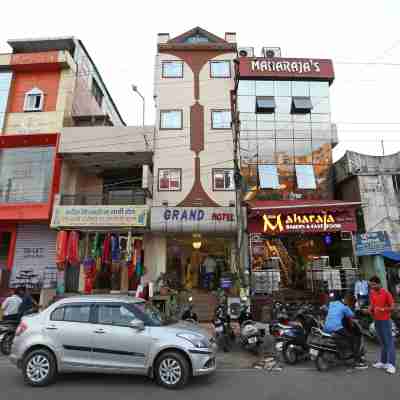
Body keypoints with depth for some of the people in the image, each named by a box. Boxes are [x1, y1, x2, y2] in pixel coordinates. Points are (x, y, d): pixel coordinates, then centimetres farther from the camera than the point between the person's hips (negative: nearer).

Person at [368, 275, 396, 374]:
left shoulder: (386, 293, -12)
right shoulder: (372, 293, 5)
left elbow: (392, 307, -11)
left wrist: (382, 309, -25)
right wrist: (370, 309, -5)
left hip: (385, 320, -6)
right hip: (377, 320, 6)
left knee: (389, 342, -3)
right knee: (382, 342, 14)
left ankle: (391, 364, -1)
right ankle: (383, 362, 20)